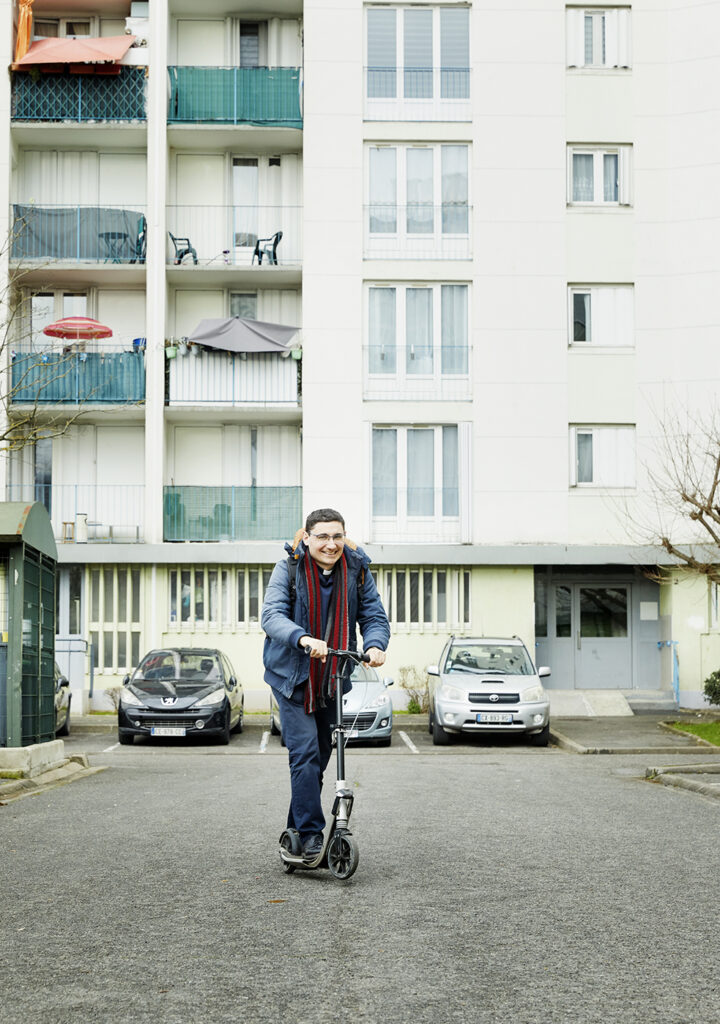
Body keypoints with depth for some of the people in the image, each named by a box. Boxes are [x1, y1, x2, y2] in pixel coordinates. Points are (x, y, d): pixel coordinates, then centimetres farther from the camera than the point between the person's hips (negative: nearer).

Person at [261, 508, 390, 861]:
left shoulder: (356, 568, -3)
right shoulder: (289, 568, -13)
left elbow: (374, 615, -3)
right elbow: (272, 615, -23)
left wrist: (375, 644, -26)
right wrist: (302, 638, -43)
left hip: (332, 677, 4)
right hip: (292, 675, -4)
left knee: (321, 754, 12)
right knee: (305, 753, -14)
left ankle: (296, 829, 25)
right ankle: (310, 834, -9)